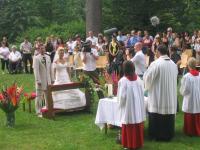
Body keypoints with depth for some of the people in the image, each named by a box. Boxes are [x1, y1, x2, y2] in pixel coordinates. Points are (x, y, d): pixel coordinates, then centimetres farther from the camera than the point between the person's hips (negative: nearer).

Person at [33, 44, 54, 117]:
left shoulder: (48, 57, 11)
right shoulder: (36, 58, -8)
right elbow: (36, 70, -13)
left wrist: (52, 79, 11)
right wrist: (38, 80, -18)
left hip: (48, 80, 6)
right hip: (41, 81, -6)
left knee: (48, 96, 13)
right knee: (39, 97, 0)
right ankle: (39, 112, 7)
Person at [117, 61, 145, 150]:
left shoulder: (123, 81, -15)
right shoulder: (138, 78, -1)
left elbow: (122, 96, -14)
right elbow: (141, 92, 1)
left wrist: (121, 103, 4)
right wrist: (137, 100, 11)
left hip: (128, 107, -4)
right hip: (138, 106, 4)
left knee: (129, 127, 6)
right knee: (138, 126, 13)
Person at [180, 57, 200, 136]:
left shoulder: (186, 77, -20)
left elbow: (183, 91, -13)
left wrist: (184, 93, 7)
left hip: (190, 101, -3)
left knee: (190, 118, 10)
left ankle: (190, 132, 19)